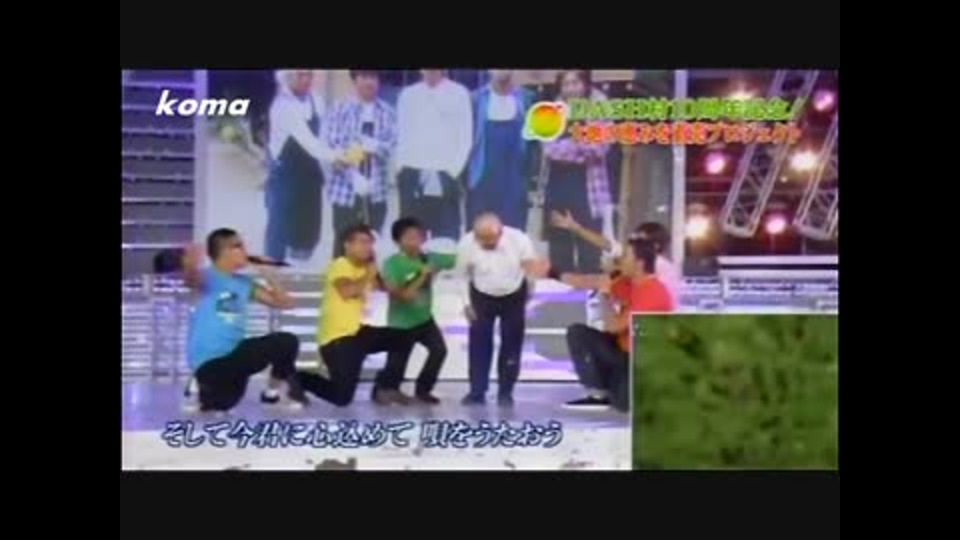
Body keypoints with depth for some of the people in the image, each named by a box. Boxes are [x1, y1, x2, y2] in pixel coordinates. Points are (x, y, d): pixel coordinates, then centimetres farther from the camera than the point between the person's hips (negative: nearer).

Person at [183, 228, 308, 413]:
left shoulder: (245, 283, 10)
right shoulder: (209, 278, -11)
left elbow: (286, 303, 12)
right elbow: (192, 278, -38)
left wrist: (267, 277, 2)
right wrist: (190, 265, -62)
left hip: (234, 352, 6)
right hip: (208, 360, -6)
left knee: (287, 342, -4)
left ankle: (274, 389, 13)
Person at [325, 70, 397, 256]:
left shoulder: (387, 112, 5)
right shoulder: (341, 109, -2)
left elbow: (392, 144, -3)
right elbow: (331, 144, -7)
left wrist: (374, 146, -24)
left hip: (376, 191, 2)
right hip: (346, 188, -2)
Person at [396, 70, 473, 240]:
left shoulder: (459, 93, 3)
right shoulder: (407, 94, 11)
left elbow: (466, 138, 0)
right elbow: (401, 137, 12)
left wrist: (452, 171, -8)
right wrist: (402, 167, 1)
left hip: (445, 178, -2)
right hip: (412, 178, 2)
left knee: (446, 237, -3)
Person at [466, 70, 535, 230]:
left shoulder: (526, 99, 4)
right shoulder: (477, 98, 4)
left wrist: (530, 175, 0)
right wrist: (464, 175, 1)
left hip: (515, 179, 0)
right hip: (483, 178, 0)